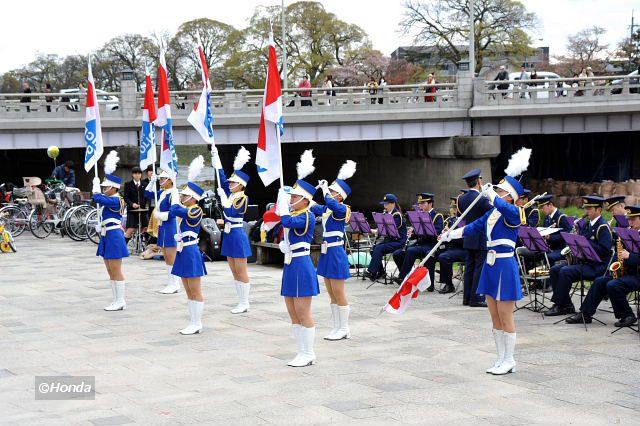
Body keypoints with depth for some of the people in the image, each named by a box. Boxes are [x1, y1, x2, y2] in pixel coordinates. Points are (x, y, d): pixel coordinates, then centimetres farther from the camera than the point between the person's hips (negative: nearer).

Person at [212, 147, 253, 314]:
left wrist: (223, 197, -19)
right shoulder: (231, 194, 10)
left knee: (241, 272, -3)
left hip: (238, 235, -9)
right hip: (229, 235, 9)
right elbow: (222, 179, 11)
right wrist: (216, 158, 11)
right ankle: (241, 302, 16)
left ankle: (245, 304, 2)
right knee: (234, 272, 11)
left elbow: (230, 212, -24)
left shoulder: (243, 198, -12)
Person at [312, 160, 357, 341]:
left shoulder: (341, 209, -14)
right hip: (326, 253, 9)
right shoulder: (326, 209, 9)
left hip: (336, 254, -9)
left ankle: (344, 329, 8)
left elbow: (333, 204, -33)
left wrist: (325, 189, -21)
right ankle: (337, 328, 21)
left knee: (339, 294, -1)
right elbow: (311, 207, 13)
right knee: (332, 295, 13)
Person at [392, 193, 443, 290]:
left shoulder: (437, 216, -4)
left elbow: (437, 233, -19)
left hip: (430, 245, -8)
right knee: (397, 254, -9)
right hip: (419, 244, 8)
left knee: (410, 251, -33)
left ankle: (402, 277, -28)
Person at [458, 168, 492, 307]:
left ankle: (467, 297, 16)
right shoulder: (481, 198, -18)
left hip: (468, 238, 7)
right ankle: (476, 298, -3)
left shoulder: (462, 198, 4)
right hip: (481, 239, -7)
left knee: (469, 267, 12)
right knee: (480, 268, -3)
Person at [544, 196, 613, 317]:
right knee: (554, 270, -4)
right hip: (583, 260, 9)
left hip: (597, 266, -9)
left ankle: (559, 306, -17)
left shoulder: (603, 227, -11)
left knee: (565, 271, -27)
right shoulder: (586, 224, 17)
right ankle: (567, 305, -4)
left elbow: (605, 250, -21)